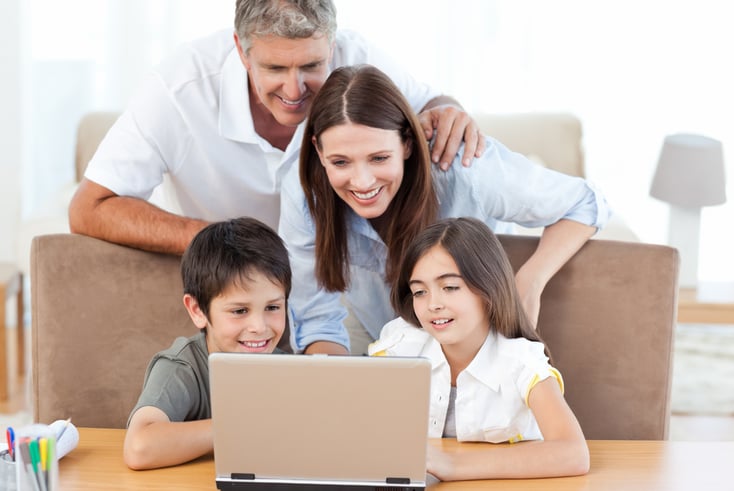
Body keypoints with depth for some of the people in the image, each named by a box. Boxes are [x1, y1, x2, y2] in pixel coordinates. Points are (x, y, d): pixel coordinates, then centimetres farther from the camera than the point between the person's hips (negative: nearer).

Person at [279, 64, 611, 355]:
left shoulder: (466, 171, -31)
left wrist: (529, 283, -32)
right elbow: (316, 320, -15)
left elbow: (586, 205, -16)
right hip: (377, 348, 1)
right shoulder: (303, 194, -24)